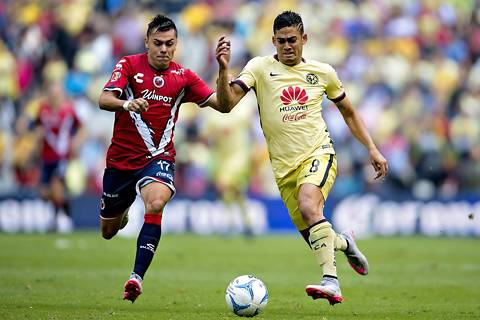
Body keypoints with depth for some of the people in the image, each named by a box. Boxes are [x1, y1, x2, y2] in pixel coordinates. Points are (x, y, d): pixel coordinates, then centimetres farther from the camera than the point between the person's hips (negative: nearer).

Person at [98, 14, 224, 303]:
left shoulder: (183, 76, 2)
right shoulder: (129, 65, -4)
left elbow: (221, 103, -3)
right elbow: (104, 100, -16)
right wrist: (127, 104, -38)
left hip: (159, 158, -1)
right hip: (121, 158, 1)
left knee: (156, 203, -34)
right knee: (108, 231, 13)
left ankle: (137, 277, -33)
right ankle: (122, 212, 53)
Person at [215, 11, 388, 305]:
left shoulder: (322, 72, 4)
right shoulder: (260, 68, -1)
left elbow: (348, 112, 19)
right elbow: (226, 104, -14)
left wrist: (373, 149, 11)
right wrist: (223, 69, -31)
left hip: (319, 152, -2)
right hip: (284, 166, 2)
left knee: (308, 206, -32)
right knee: (315, 239, 4)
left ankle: (331, 281, -35)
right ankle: (345, 242, 40)